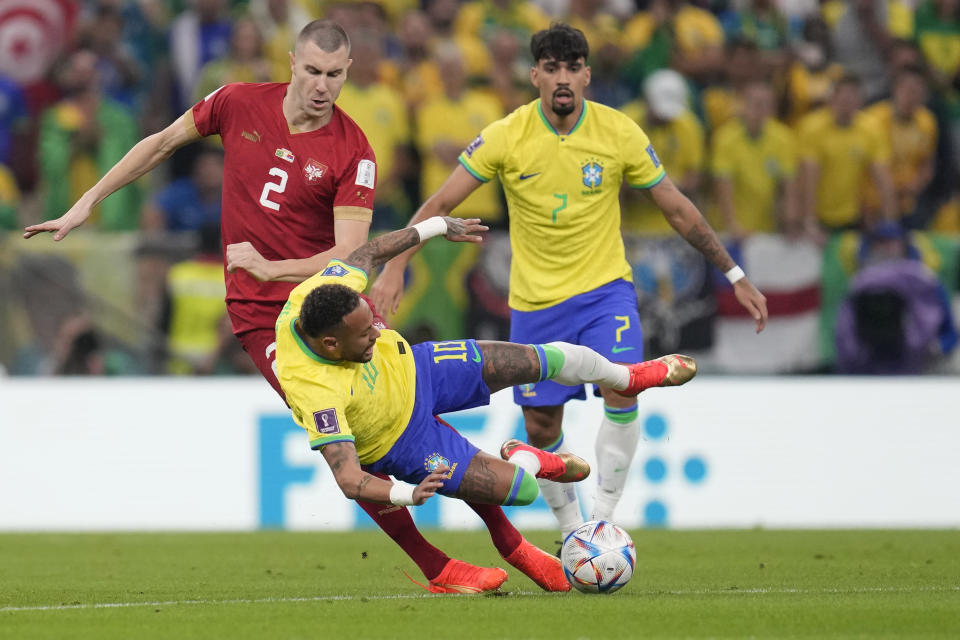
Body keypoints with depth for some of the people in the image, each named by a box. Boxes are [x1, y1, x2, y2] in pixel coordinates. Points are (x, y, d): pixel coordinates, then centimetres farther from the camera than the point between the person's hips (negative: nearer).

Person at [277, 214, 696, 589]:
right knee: (522, 491, -7)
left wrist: (435, 227, 7)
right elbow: (348, 479, -44)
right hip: (404, 444, -5)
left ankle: (628, 378, 40)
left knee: (547, 359, 6)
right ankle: (525, 461, 32)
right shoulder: (315, 393, -45)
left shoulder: (319, 293, -28)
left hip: (411, 368, 5)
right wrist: (406, 494, -62)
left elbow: (367, 254, -5)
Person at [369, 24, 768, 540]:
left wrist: (735, 276, 3)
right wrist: (394, 266, -19)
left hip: (605, 288, -1)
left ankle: (603, 520, -13)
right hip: (536, 300, 1)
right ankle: (573, 534, 27)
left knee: (622, 391, -25)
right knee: (541, 432, 5)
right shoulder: (506, 137, -11)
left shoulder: (619, 133, -9)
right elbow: (440, 204, -7)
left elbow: (677, 210, 1)